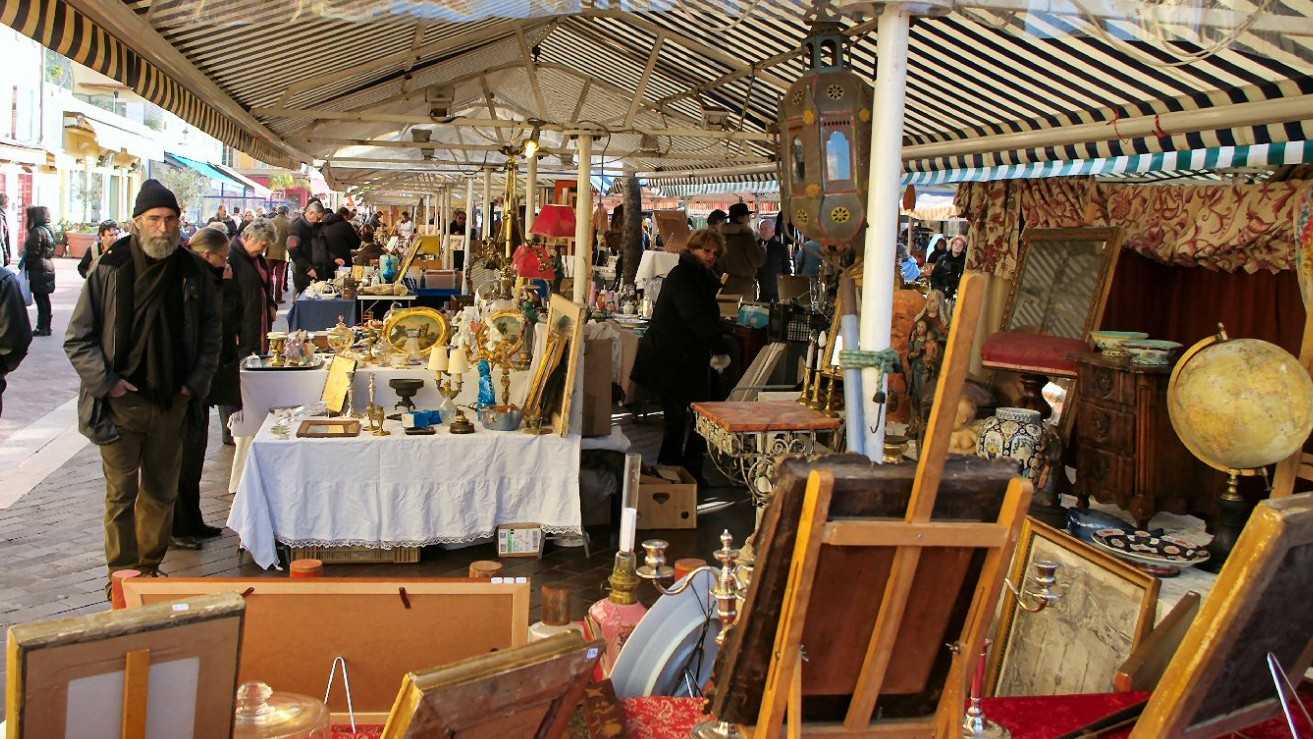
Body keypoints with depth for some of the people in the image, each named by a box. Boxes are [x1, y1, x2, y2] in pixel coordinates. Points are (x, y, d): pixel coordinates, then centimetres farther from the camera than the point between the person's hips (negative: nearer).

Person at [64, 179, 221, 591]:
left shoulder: (194, 273, 2)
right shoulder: (110, 270, -6)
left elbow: (210, 335, 12)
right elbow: (78, 340, -2)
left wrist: (195, 383, 1)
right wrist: (107, 383, -12)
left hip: (172, 403, 3)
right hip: (121, 403, -3)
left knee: (161, 492, 13)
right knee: (121, 494, 2)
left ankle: (149, 568, 27)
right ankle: (121, 573, 13)